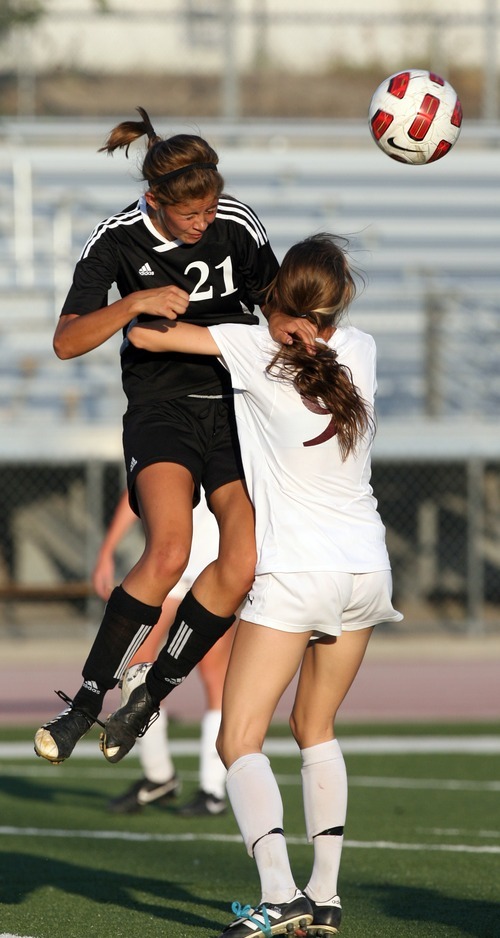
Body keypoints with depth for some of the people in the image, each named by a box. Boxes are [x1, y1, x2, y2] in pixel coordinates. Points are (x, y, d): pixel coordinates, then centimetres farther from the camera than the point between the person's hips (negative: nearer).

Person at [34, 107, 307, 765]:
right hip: (162, 407, -3)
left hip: (237, 402, 3)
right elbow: (67, 342, -11)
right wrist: (134, 304, -26)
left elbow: (271, 295, 13)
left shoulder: (238, 224, -5)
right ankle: (87, 699, -18)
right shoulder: (118, 240, -10)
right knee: (169, 553, -25)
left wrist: (281, 321, -11)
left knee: (243, 565, -12)